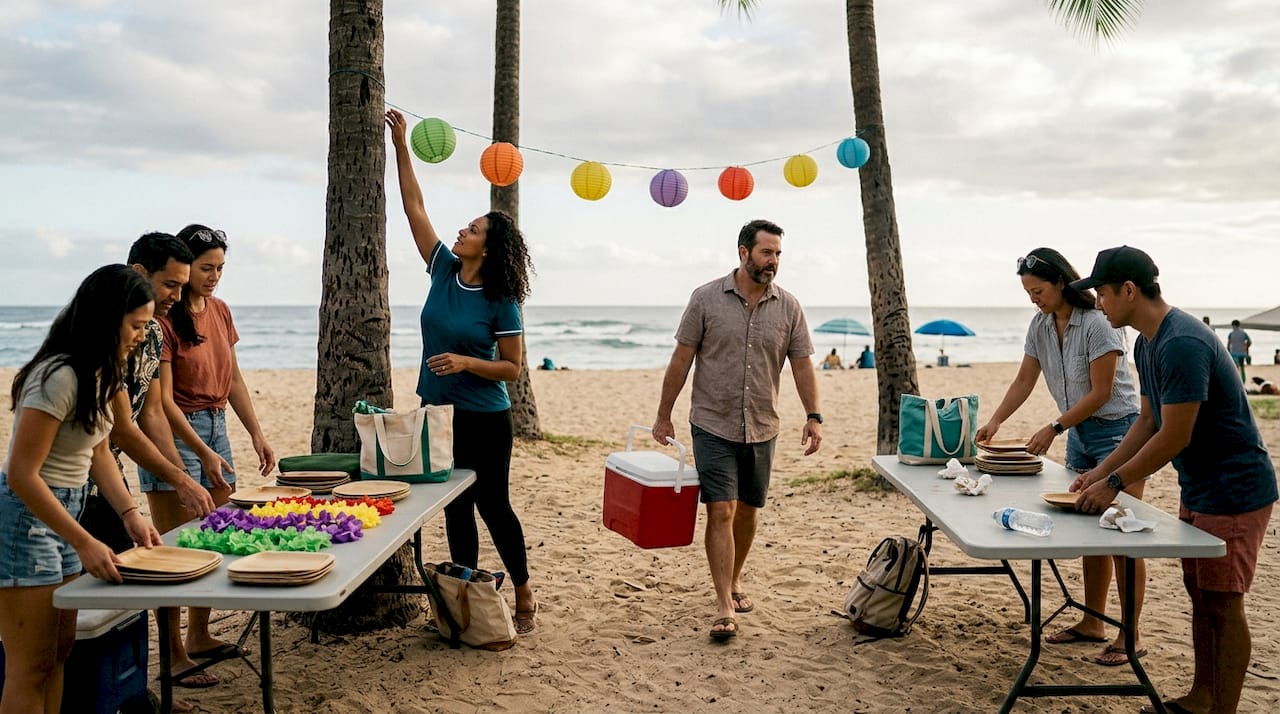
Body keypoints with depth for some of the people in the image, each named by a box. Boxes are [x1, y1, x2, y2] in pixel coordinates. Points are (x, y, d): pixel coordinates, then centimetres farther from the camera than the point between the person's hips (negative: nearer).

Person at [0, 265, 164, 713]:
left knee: (60, 649, 15)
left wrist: (129, 513, -1)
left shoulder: (99, 372, 5)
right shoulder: (60, 377, -24)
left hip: (61, 514, 10)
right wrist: (84, 543, -24)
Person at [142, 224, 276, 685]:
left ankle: (200, 637, 25)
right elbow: (163, 399, -15)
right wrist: (203, 453, -18)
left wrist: (257, 434, 8)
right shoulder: (164, 319, -13)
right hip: (176, 433, -7)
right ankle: (174, 657, 6)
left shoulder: (220, 311, 10)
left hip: (216, 426, 7)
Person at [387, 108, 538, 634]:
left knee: (493, 506, 2)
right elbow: (414, 208, 2)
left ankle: (524, 597, 18)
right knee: (455, 508, 12)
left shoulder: (501, 303, -14)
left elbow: (512, 368, -10)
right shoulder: (443, 271, 0)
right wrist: (401, 147, 2)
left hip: (483, 419, -6)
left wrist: (466, 362, -24)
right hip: (438, 412, 6)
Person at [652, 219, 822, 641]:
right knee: (721, 511, -9)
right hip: (713, 426, -3)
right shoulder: (706, 299, -5)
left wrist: (814, 417, -3)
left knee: (747, 511, 14)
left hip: (761, 429, 3)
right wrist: (663, 416, -1)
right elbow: (681, 359, -3)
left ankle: (735, 581, 35)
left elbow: (802, 365, 5)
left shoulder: (788, 308, 2)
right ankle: (724, 607, -4)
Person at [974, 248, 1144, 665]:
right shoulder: (1040, 326, 3)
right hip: (1079, 433, 8)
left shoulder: (1097, 324, -19)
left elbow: (1100, 394, -19)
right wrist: (995, 421, -5)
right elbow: (1024, 381, 7)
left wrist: (1053, 429, -18)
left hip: (1117, 430, -8)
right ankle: (1093, 622, 22)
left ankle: (1130, 636, 1)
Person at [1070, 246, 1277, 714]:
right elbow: (1149, 421, 13)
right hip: (1197, 489, 10)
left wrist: (1115, 483, -16)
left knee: (1222, 604, 0)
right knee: (1199, 593, 16)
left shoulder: (1182, 344, -25)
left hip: (1233, 491, -10)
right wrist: (1100, 472, 7)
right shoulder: (1148, 344, 6)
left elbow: (1174, 437, -25)